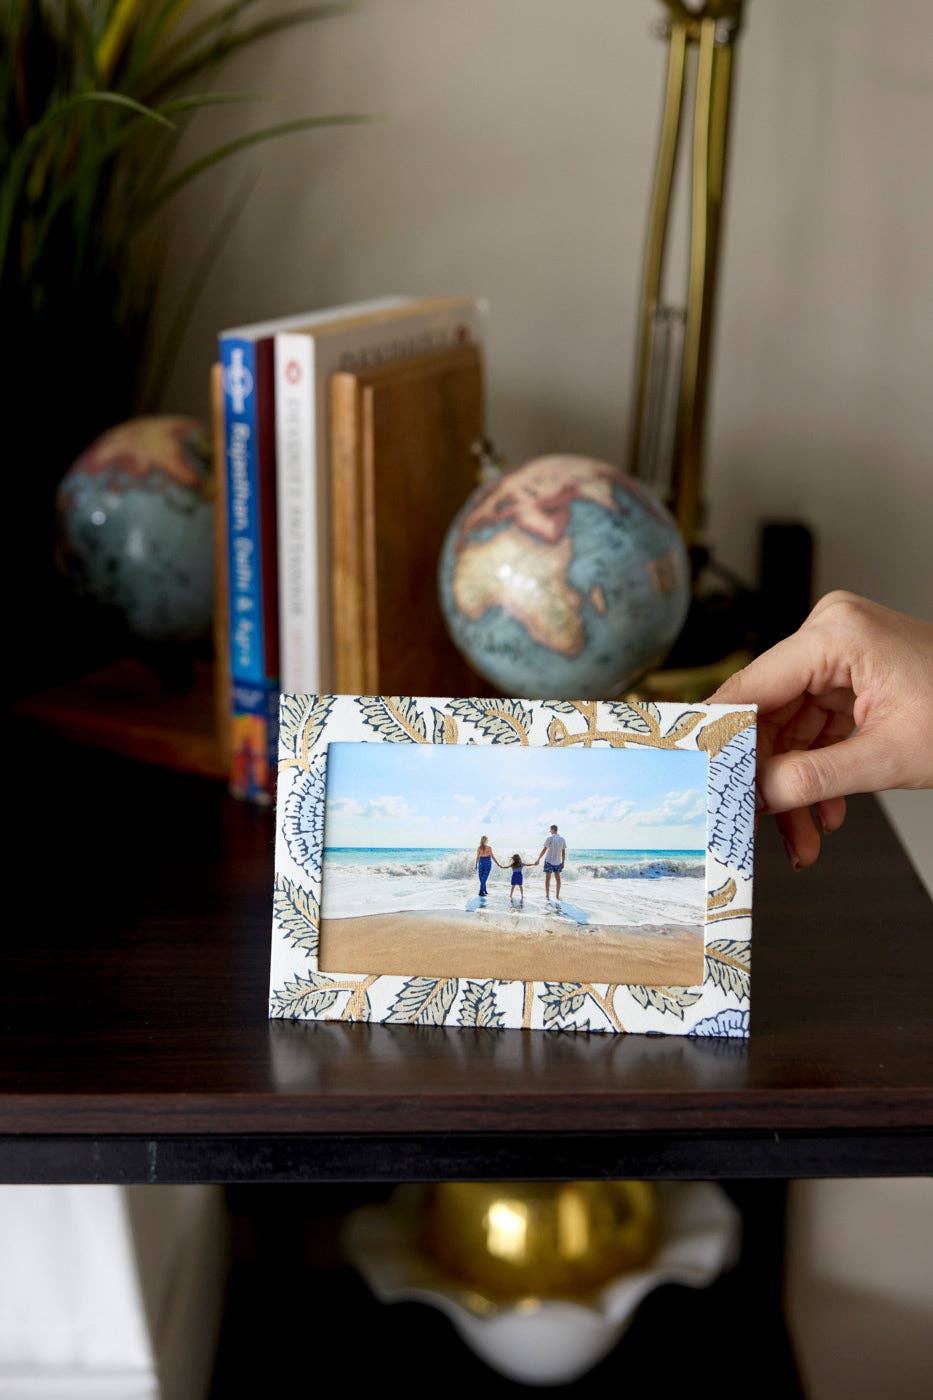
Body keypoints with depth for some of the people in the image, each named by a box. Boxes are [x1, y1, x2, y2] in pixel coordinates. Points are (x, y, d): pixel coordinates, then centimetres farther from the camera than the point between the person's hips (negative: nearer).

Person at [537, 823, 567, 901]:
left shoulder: (549, 838, -13)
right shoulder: (562, 839, 0)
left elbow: (544, 850, -14)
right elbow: (563, 852, 4)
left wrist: (538, 860, -8)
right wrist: (563, 862, 13)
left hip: (549, 861, -4)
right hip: (558, 862, 4)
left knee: (547, 878, 4)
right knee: (557, 878, 11)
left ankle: (547, 895, 4)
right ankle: (557, 895, 12)